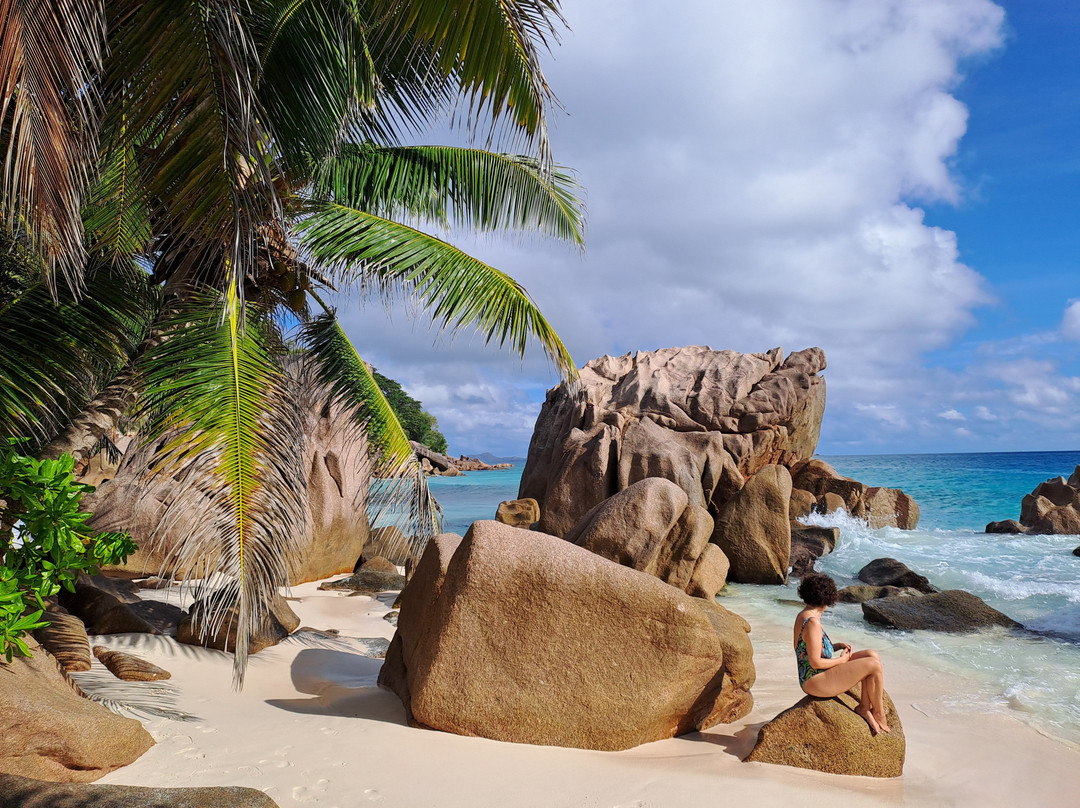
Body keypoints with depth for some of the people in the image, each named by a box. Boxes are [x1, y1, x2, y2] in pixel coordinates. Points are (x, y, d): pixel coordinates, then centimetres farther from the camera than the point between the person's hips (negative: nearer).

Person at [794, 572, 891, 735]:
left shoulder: (803, 616, 8)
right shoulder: (812, 622, -23)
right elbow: (815, 662, -23)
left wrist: (837, 646, 7)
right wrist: (841, 660, -8)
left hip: (814, 676, 10)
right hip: (815, 681, -10)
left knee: (872, 655, 3)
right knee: (874, 665, -11)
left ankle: (864, 707, 4)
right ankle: (879, 714, 8)